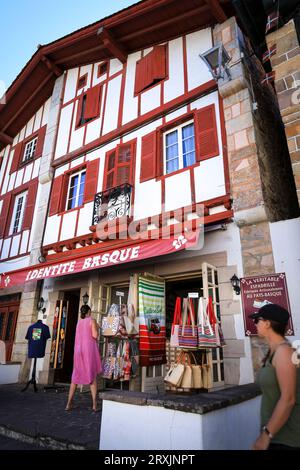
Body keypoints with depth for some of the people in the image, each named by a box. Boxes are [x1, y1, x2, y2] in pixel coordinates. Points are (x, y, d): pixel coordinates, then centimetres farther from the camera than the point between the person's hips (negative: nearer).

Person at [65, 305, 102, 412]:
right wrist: (97, 328, 7)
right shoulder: (92, 320, -3)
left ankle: (69, 404, 11)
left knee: (76, 376, 12)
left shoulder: (79, 322, 14)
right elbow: (95, 335, -13)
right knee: (92, 376, 1)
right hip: (89, 349, -5)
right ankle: (94, 405, -1)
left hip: (78, 350, 5)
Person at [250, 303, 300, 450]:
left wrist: (266, 435, -21)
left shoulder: (283, 351, -21)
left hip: (286, 438, -7)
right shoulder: (273, 351, 6)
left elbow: (288, 399, -25)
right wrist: (267, 432, 16)